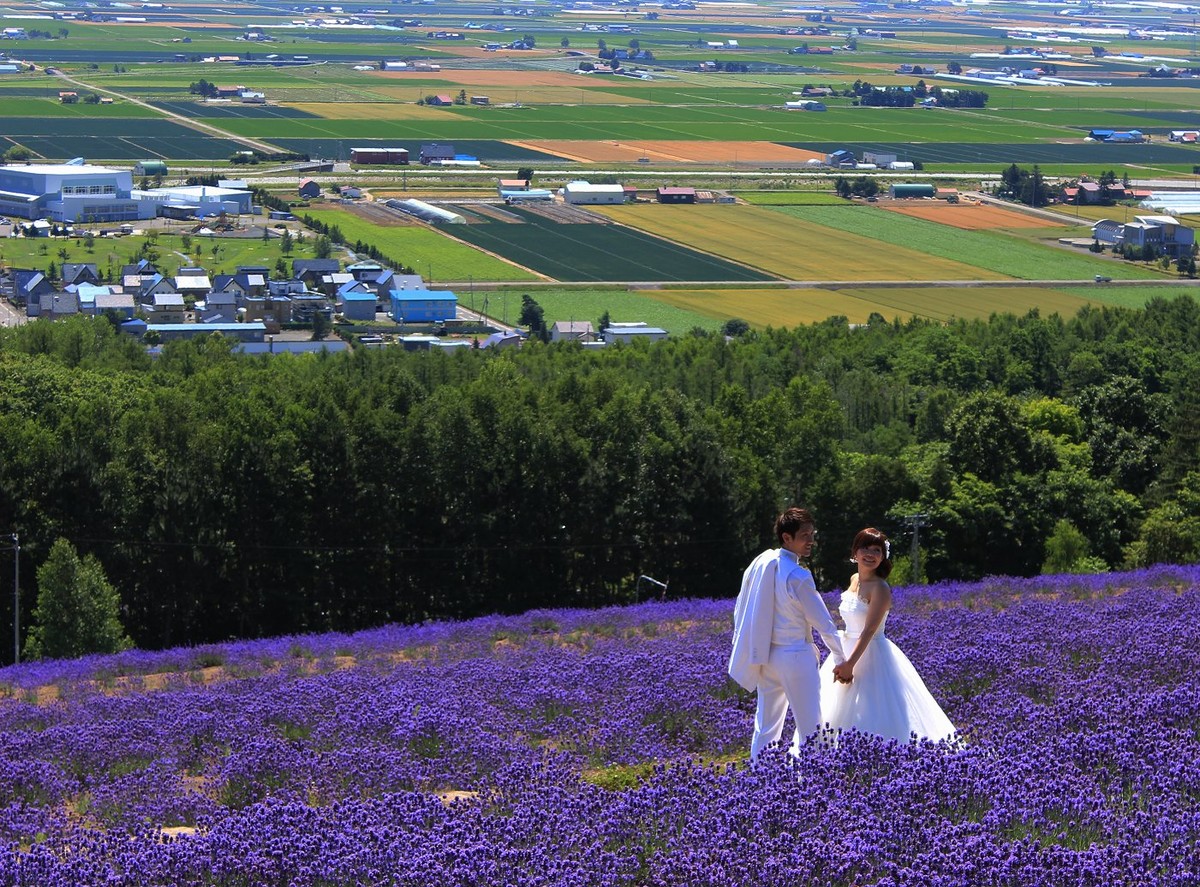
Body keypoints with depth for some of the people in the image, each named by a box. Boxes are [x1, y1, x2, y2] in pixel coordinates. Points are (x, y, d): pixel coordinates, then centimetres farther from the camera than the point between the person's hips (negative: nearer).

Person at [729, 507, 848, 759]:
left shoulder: (759, 564, 1)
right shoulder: (798, 577, -19)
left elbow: (741, 609, 10)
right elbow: (822, 621, -11)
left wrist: (746, 651, 21)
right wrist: (840, 658, 1)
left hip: (766, 656, 7)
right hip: (796, 657, -7)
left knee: (766, 725, 13)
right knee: (809, 728, 1)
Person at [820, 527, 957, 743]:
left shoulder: (880, 588, -16)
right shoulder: (854, 580, 8)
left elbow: (869, 630, -22)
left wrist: (850, 664, -27)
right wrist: (844, 661, 14)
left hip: (871, 655, -9)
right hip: (848, 650, 9)